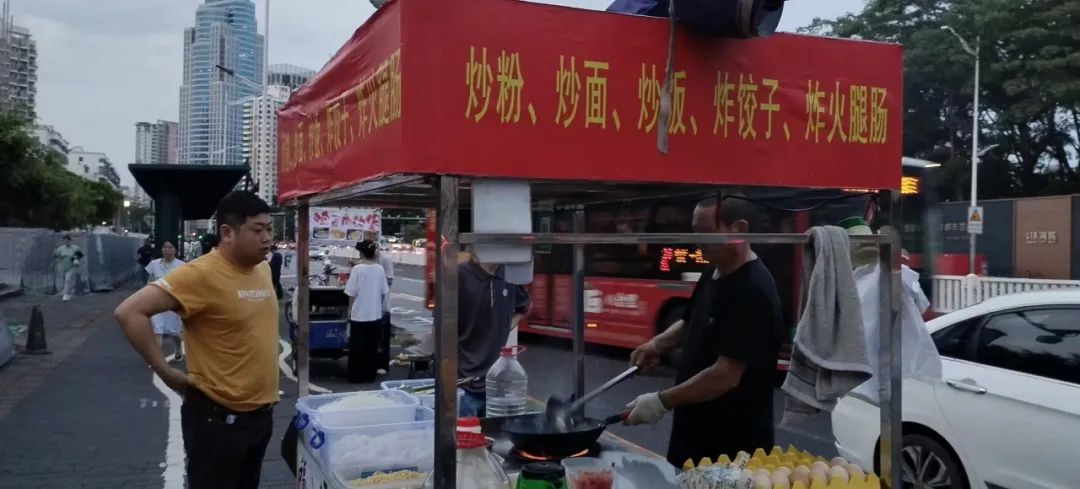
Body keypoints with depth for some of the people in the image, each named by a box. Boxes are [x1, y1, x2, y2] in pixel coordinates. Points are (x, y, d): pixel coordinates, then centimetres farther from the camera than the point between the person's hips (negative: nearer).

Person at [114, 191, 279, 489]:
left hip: (261, 413, 7)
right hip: (218, 417, -7)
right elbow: (130, 312, -23)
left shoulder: (263, 268, 4)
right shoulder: (202, 274, -19)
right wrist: (167, 373, -20)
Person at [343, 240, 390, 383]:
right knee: (373, 347, 12)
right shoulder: (379, 269, 0)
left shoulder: (357, 269, -12)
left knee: (357, 347, 6)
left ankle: (356, 376, 10)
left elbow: (352, 293, -9)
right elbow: (384, 292, 5)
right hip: (375, 314, 4)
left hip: (359, 314, -4)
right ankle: (370, 374, 17)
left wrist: (350, 309, 4)